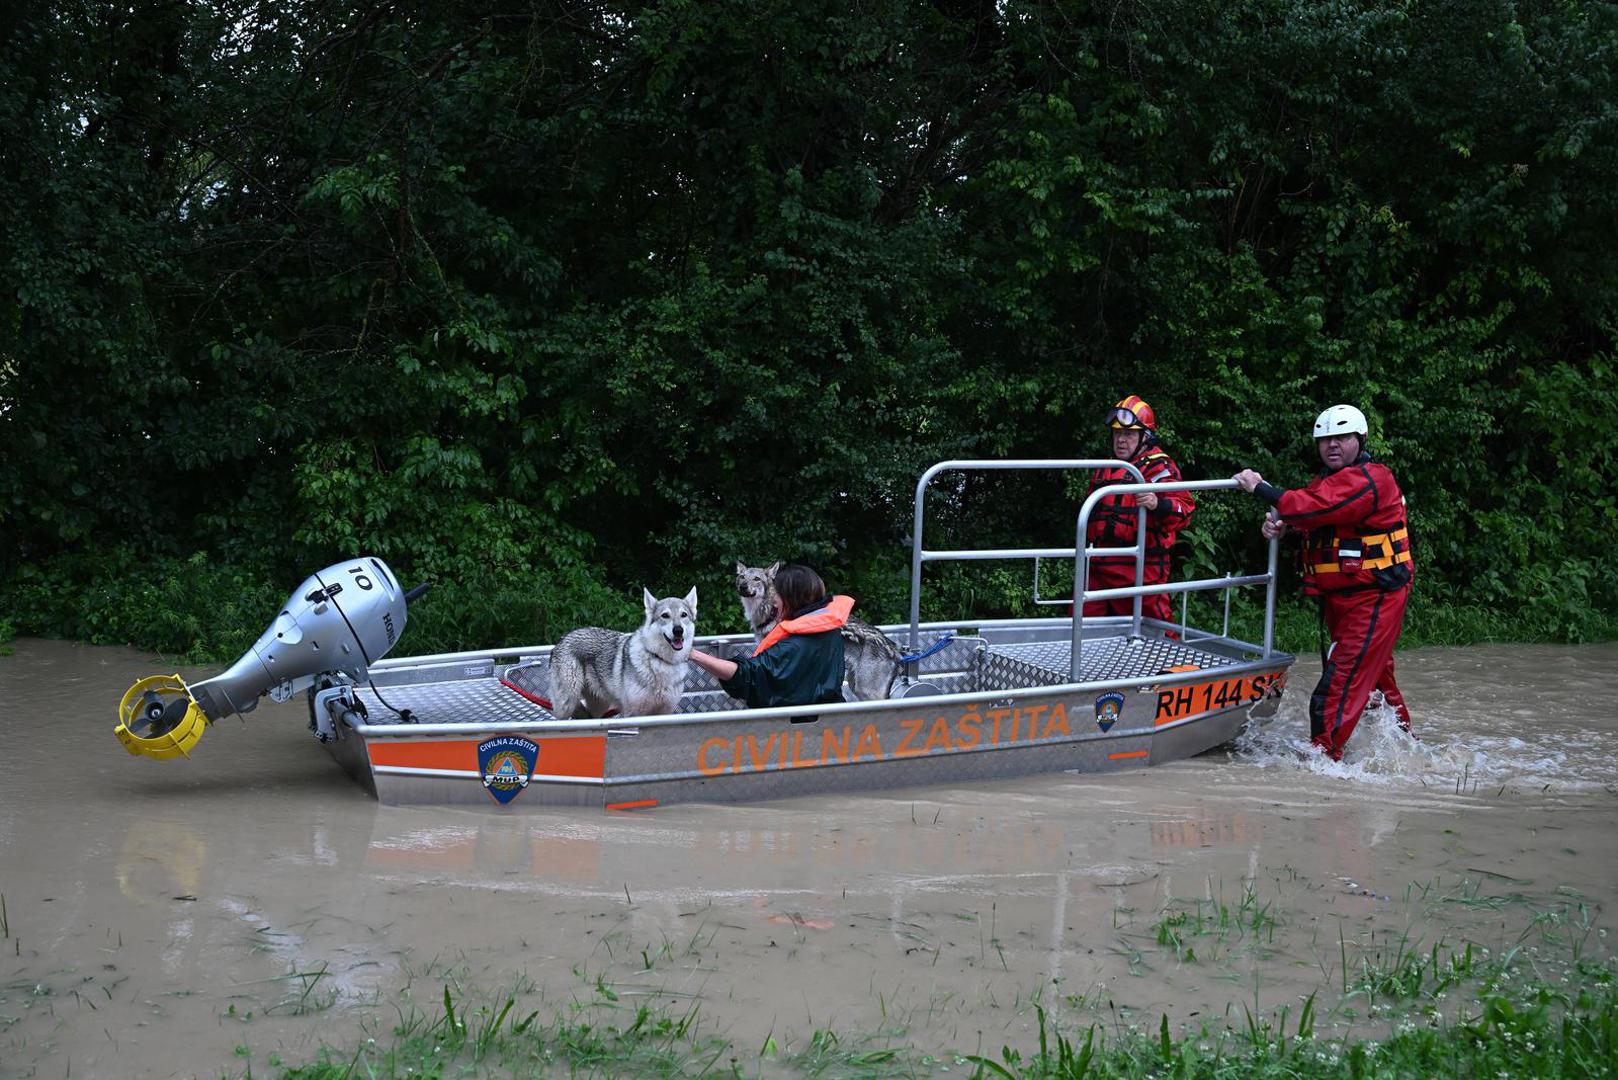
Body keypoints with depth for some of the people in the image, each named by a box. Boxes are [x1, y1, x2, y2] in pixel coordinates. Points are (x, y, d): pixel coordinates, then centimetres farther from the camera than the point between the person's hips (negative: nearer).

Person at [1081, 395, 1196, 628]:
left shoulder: (1158, 467, -5)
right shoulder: (1106, 469, 21)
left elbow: (1184, 507, -17)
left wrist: (1157, 504, -36)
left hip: (1140, 566, -8)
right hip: (1099, 566, 8)